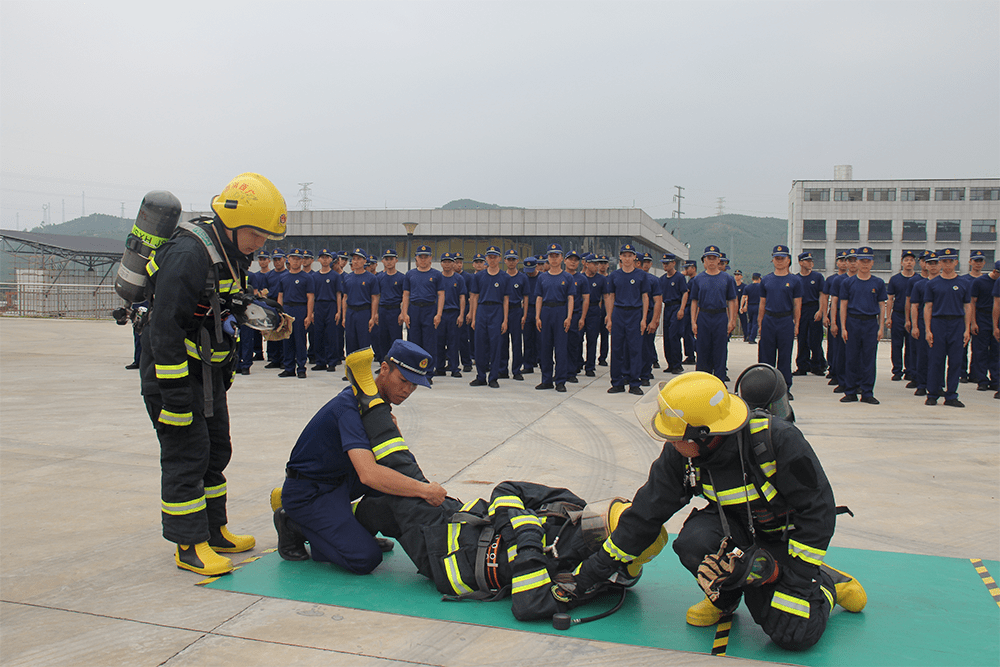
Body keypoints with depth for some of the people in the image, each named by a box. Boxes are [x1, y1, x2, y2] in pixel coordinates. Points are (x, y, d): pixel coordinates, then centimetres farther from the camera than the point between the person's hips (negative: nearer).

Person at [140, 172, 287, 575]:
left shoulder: (230, 253, 7)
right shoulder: (187, 254, -24)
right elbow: (165, 326, -27)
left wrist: (227, 368, 22)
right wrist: (175, 391, -27)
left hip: (208, 370, 10)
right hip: (174, 370, -10)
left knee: (216, 451, 15)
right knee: (186, 455, -4)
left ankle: (213, 530, 28)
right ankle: (189, 545, 7)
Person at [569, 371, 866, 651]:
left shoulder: (778, 439, -32)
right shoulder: (679, 454, -18)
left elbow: (817, 509, -20)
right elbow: (645, 514, -10)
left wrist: (797, 579, -19)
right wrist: (592, 573, -8)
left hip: (786, 534, -3)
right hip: (737, 524, 3)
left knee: (793, 633, -19)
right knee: (694, 542, -30)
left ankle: (827, 583, 14)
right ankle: (725, 595, 3)